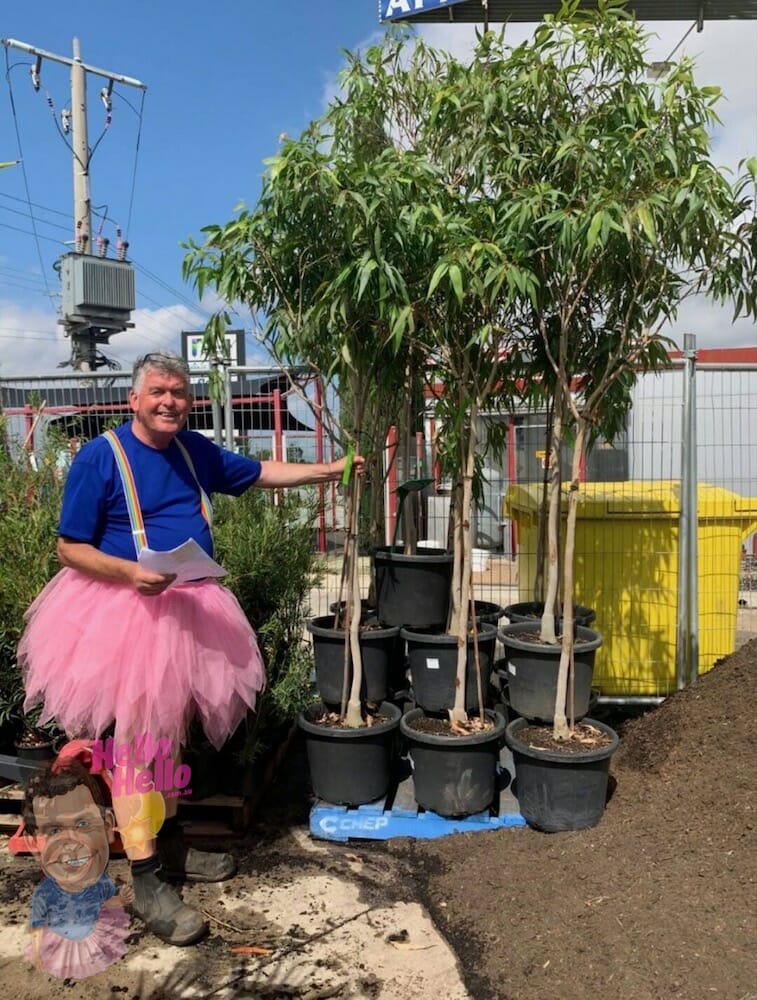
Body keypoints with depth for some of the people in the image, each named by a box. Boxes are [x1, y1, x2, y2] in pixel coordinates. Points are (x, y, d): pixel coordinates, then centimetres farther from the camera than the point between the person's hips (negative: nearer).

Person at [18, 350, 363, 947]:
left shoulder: (194, 451, 7)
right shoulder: (100, 457, -11)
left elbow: (259, 473, 20)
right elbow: (70, 548, -10)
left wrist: (329, 470, 16)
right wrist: (131, 572, -26)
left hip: (190, 609, 7)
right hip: (126, 608, -6)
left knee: (172, 731, 17)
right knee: (137, 738, -5)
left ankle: (171, 845, 33)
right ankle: (146, 880, 5)